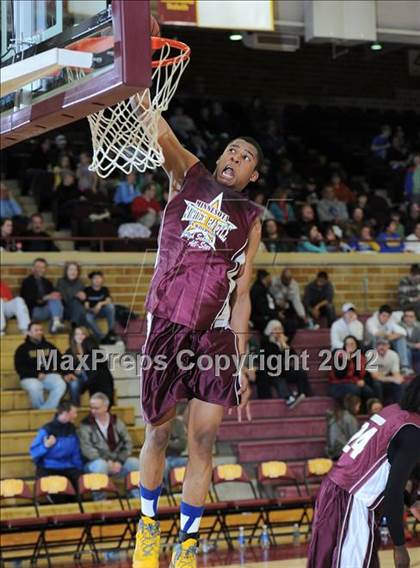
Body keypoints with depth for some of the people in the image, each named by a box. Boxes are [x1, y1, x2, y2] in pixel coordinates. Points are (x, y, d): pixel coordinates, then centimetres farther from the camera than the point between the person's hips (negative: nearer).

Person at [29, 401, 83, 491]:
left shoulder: (71, 429, 9)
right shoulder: (47, 429, -8)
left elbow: (76, 453, 17)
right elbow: (33, 452, -9)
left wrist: (79, 470, 7)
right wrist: (46, 446, -25)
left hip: (67, 468, 4)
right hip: (48, 469, -4)